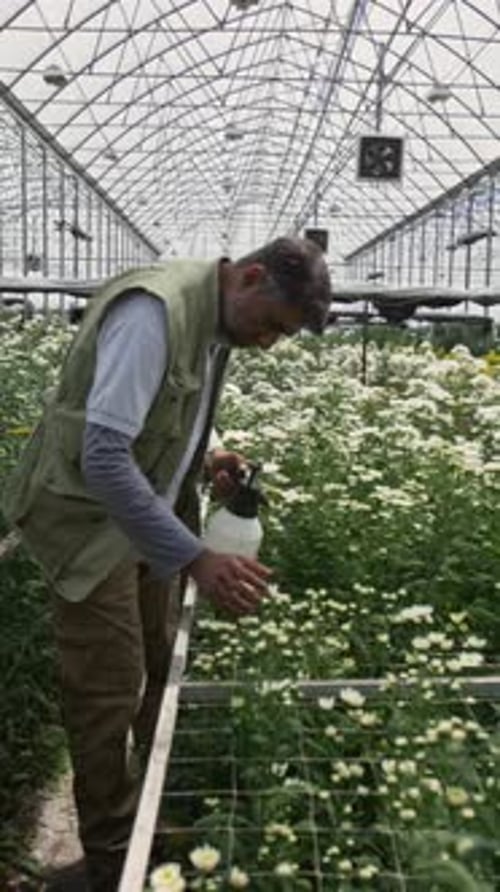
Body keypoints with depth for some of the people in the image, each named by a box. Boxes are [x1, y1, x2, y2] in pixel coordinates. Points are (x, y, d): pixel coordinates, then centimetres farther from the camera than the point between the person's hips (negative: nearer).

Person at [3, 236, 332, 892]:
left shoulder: (215, 320, 1)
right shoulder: (155, 310, -27)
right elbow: (103, 457, -33)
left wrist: (202, 462, -2)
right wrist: (197, 559, -34)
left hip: (148, 518, 8)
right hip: (93, 520, -8)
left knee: (165, 667, 16)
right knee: (110, 691, 2)